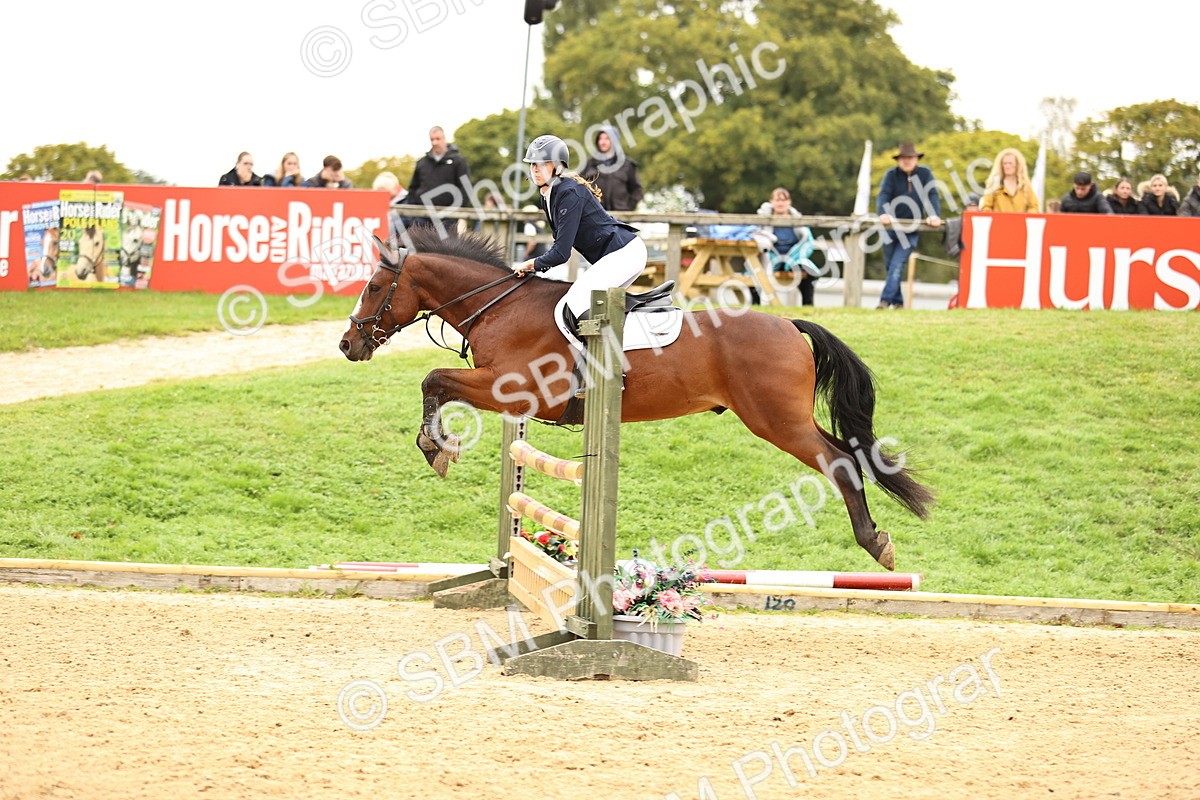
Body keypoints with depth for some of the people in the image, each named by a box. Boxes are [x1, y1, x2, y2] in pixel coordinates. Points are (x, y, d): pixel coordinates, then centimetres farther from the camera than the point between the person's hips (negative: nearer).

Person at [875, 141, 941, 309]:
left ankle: (885, 300, -17)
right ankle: (898, 302, 18)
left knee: (897, 265, -13)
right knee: (890, 266, 6)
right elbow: (883, 195, -15)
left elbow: (932, 196, -9)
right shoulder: (891, 175, -3)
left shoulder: (925, 174, -1)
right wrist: (883, 214, -35)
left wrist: (934, 216, -27)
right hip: (891, 227, 2)